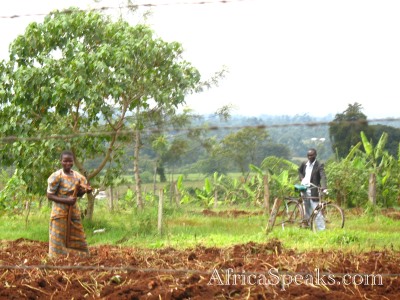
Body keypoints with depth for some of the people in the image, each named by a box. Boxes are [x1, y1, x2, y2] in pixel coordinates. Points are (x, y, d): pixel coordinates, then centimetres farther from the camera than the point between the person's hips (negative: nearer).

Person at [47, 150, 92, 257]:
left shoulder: (77, 176, 4)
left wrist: (85, 190, -9)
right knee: (59, 239, -1)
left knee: (78, 238, 8)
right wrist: (66, 200, -22)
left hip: (74, 212, 5)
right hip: (60, 212, -5)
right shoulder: (56, 176, -11)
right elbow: (50, 196, -11)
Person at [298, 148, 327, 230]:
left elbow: (323, 177, -20)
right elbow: (300, 171, 30)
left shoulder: (319, 165, -8)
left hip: (313, 191, -6)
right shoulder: (304, 164, 9)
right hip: (304, 190, 6)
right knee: (307, 212, 13)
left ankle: (321, 229, -7)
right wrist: (301, 178, 8)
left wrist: (324, 188, -36)